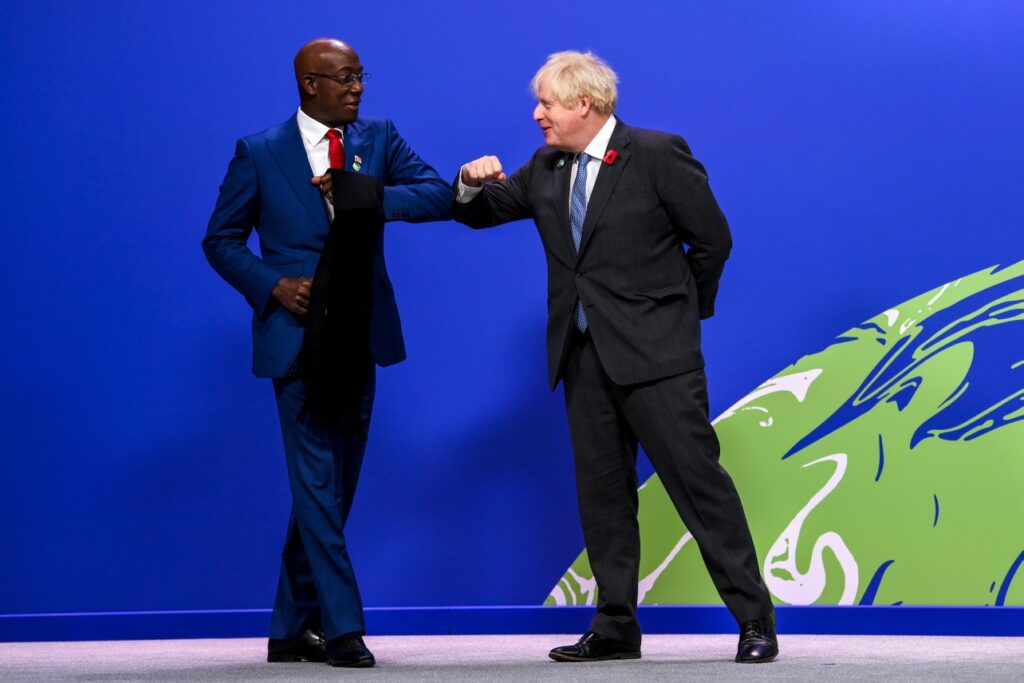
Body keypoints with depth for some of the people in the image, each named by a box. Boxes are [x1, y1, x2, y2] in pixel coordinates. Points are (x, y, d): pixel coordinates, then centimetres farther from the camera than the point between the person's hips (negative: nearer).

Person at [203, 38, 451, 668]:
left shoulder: (378, 138, 7)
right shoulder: (259, 153, 0)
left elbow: (440, 196, -4)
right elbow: (222, 240, 4)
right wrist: (274, 285, -13)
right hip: (298, 334, -4)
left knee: (334, 484, 9)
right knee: (317, 481, -9)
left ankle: (293, 629, 20)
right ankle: (342, 628, -7)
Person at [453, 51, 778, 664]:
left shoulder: (658, 154, -7)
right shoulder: (547, 170, 11)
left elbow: (713, 239, -2)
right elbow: (480, 212, 19)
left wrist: (684, 310, 6)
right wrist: (473, 182, -4)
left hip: (653, 351, -6)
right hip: (584, 353, 7)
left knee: (698, 478, -8)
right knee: (602, 491, 8)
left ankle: (755, 619, -3)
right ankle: (616, 627, 15)